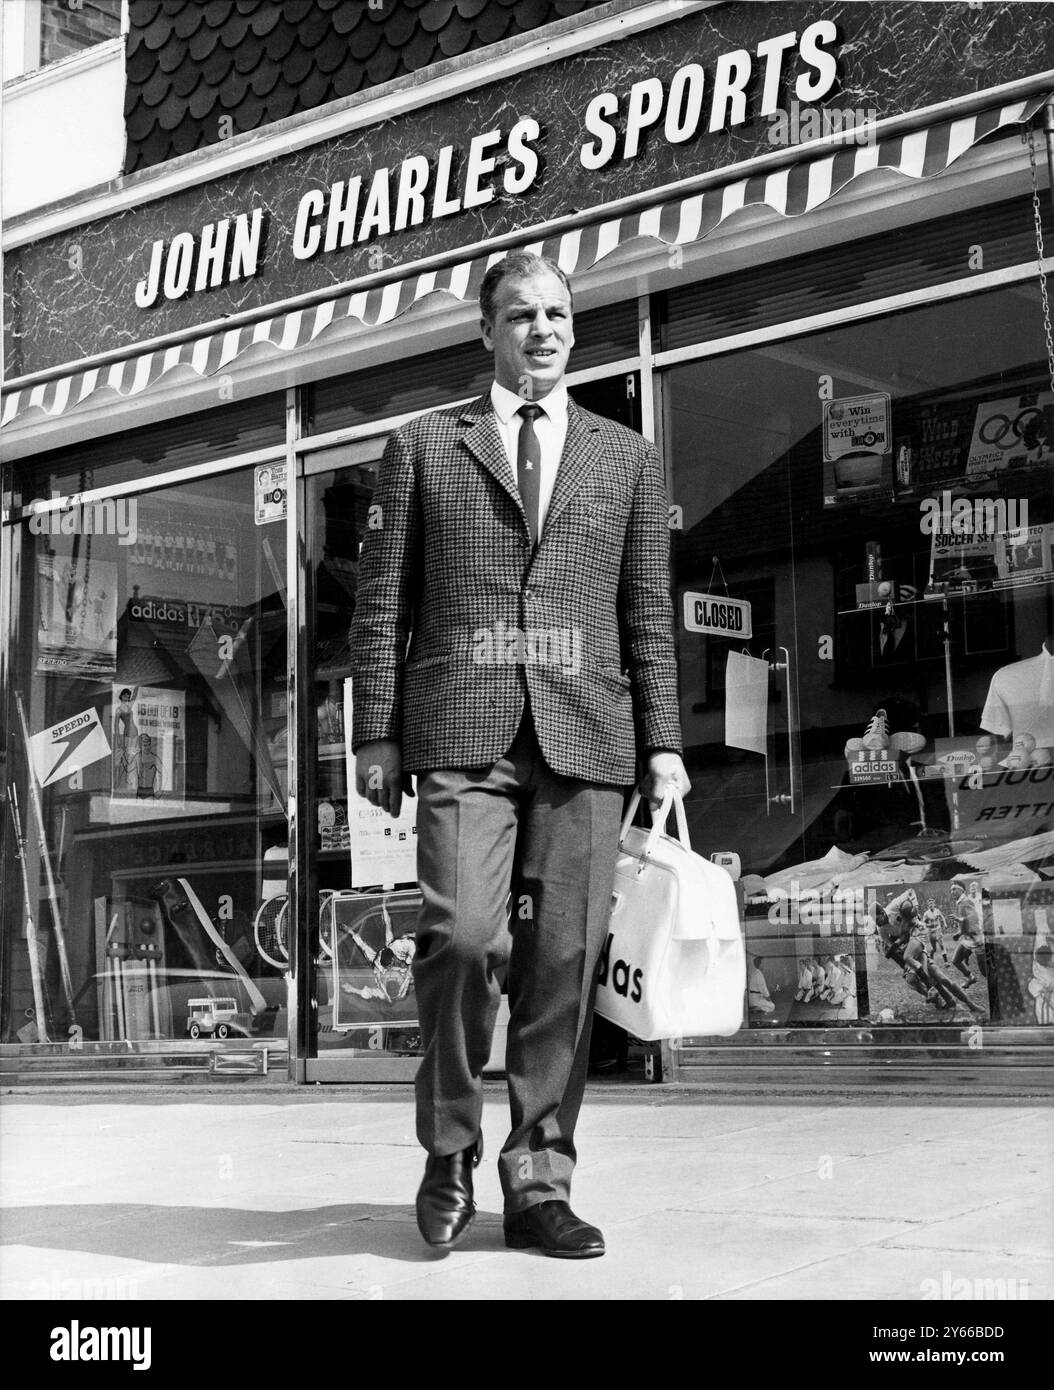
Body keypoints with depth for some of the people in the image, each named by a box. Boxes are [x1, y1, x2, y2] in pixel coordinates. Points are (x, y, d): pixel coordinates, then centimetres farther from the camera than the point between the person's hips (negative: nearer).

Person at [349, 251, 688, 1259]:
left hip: (585, 735, 2)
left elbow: (649, 614, 16)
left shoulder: (626, 458, 19)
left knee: (564, 959, -2)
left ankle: (538, 1183, 8)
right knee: (462, 936, -16)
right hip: (463, 731, -2)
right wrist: (376, 734, 1)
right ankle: (449, 1151, 5)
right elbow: (381, 603, 10)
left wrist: (662, 742, 6)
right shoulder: (422, 447, 15)